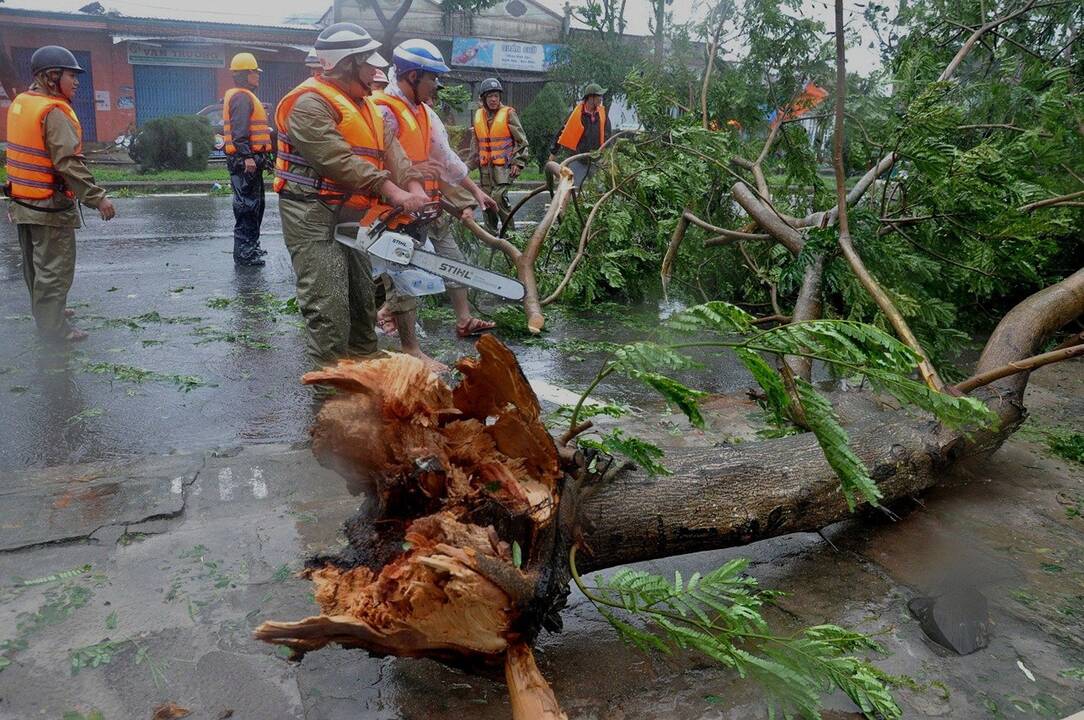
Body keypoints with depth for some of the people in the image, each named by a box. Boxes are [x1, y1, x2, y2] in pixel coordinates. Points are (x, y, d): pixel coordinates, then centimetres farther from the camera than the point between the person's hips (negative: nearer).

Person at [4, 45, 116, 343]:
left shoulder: (19, 103, 9)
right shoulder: (55, 112, -19)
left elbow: (29, 150, 13)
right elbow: (70, 163, -25)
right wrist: (97, 198, -23)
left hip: (23, 202, 9)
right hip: (50, 207, -9)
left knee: (35, 264, 21)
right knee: (56, 268, -1)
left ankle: (44, 311, 37)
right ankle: (53, 327, 5)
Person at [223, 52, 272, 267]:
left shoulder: (245, 96, 22)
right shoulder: (241, 97, -12)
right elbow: (240, 130, -22)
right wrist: (247, 157, -28)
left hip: (248, 160, 11)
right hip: (245, 161, -11)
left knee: (254, 204, 18)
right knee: (247, 206, -10)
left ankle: (250, 246, 28)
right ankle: (243, 253, -8)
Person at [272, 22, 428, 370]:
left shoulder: (364, 104, 15)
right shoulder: (311, 103, -14)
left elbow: (390, 149, 4)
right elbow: (338, 160, -24)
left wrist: (414, 187, -12)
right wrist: (391, 191, -27)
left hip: (351, 214, 9)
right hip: (314, 215, -9)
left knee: (361, 292, 16)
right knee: (328, 302, -11)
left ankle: (365, 358, 28)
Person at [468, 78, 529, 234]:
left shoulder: (508, 113, -4)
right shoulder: (478, 115, 11)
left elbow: (521, 141, -2)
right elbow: (475, 143, 21)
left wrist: (518, 162, -8)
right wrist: (470, 164, 20)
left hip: (504, 164, -5)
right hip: (485, 166, 5)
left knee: (499, 196, -20)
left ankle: (510, 230, -9)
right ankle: (491, 233, 18)